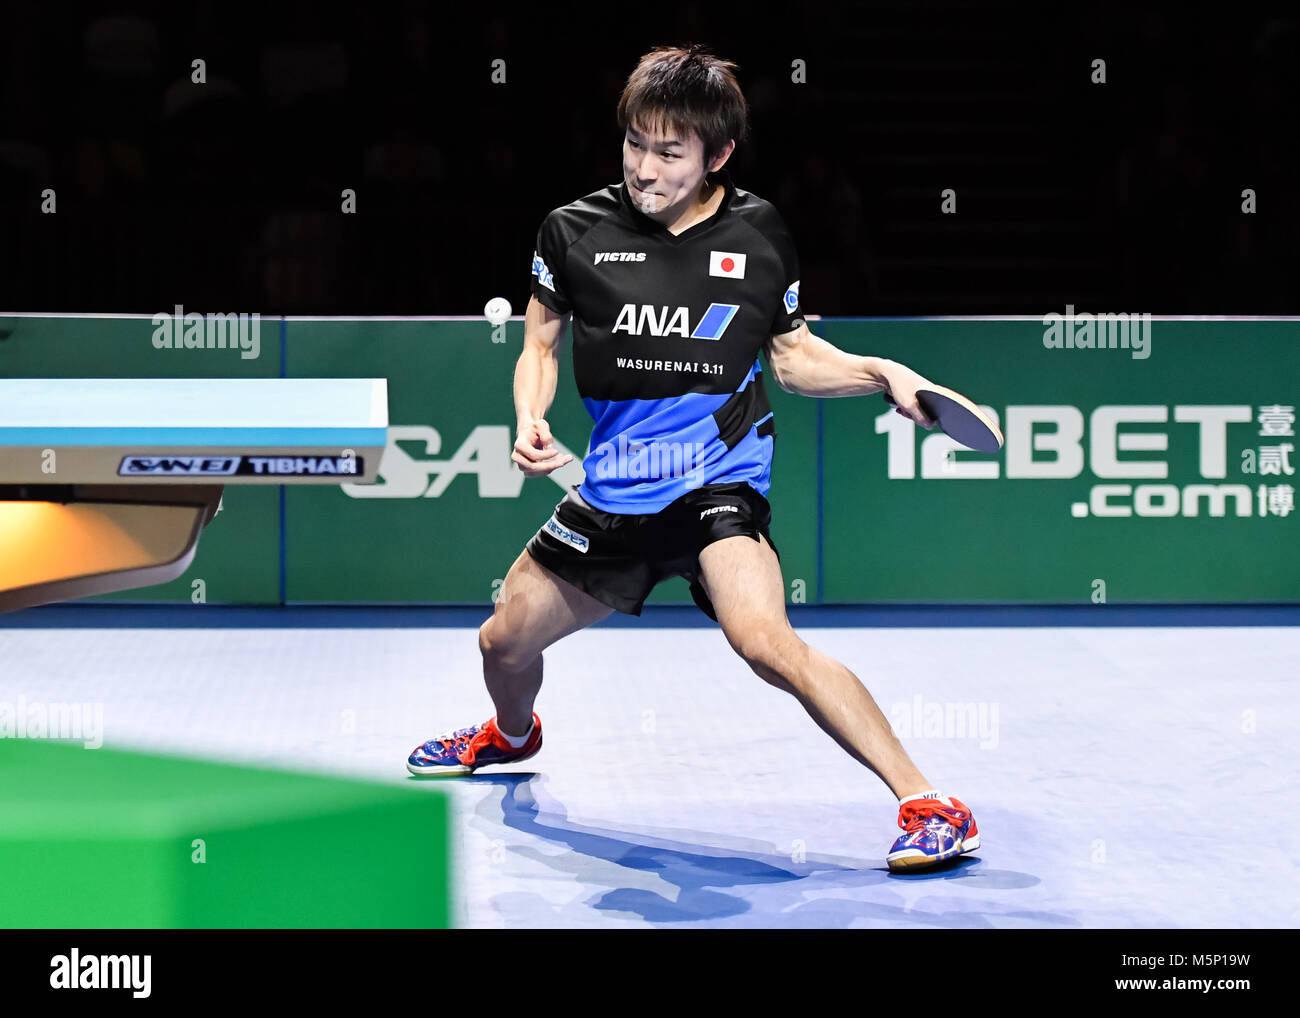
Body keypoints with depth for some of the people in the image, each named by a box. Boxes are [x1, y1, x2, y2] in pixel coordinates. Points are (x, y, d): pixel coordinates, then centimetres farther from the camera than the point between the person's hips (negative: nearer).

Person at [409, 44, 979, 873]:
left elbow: (795, 356, 10)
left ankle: (929, 806, -26)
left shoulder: (759, 234, -2)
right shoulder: (575, 231, -2)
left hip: (719, 482, -4)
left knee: (765, 641, -30)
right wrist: (530, 420, -7)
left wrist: (882, 374, -7)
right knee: (506, 640, 16)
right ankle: (513, 735, 56)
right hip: (613, 493, 4)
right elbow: (541, 344, 12)